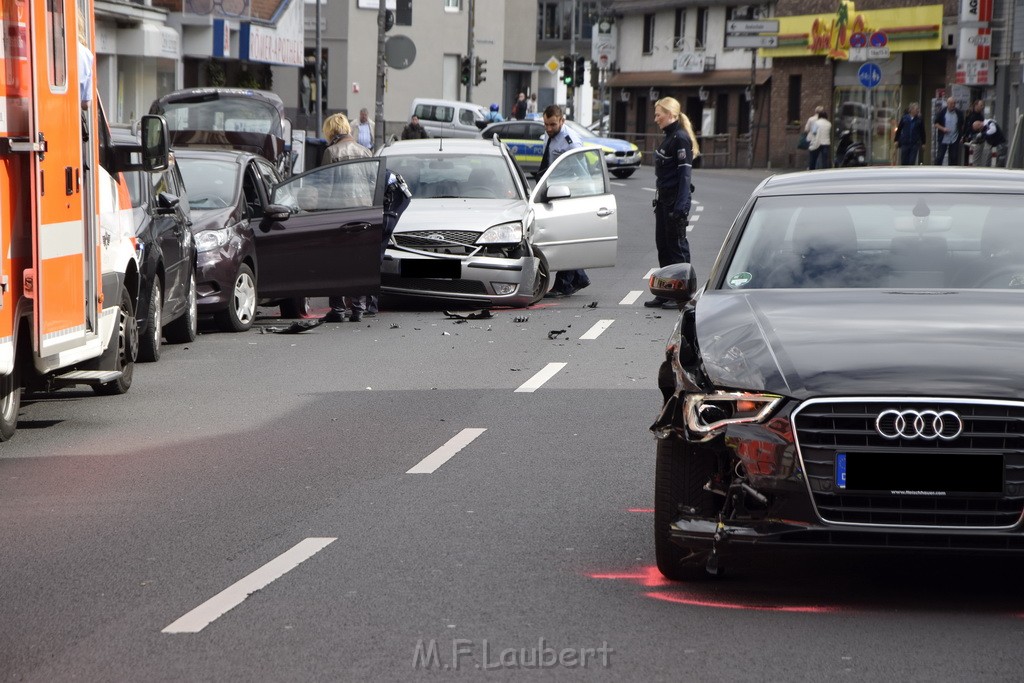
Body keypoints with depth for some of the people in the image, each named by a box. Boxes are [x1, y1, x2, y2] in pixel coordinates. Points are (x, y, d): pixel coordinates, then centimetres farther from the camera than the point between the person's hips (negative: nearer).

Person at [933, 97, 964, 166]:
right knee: (939, 157, -3)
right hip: (943, 139, -2)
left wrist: (962, 135, 2)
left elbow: (962, 125, 12)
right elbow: (936, 124, 2)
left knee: (954, 158, 5)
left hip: (955, 140, 2)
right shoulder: (942, 113, -2)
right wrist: (943, 128, -15)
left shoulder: (959, 113, 4)